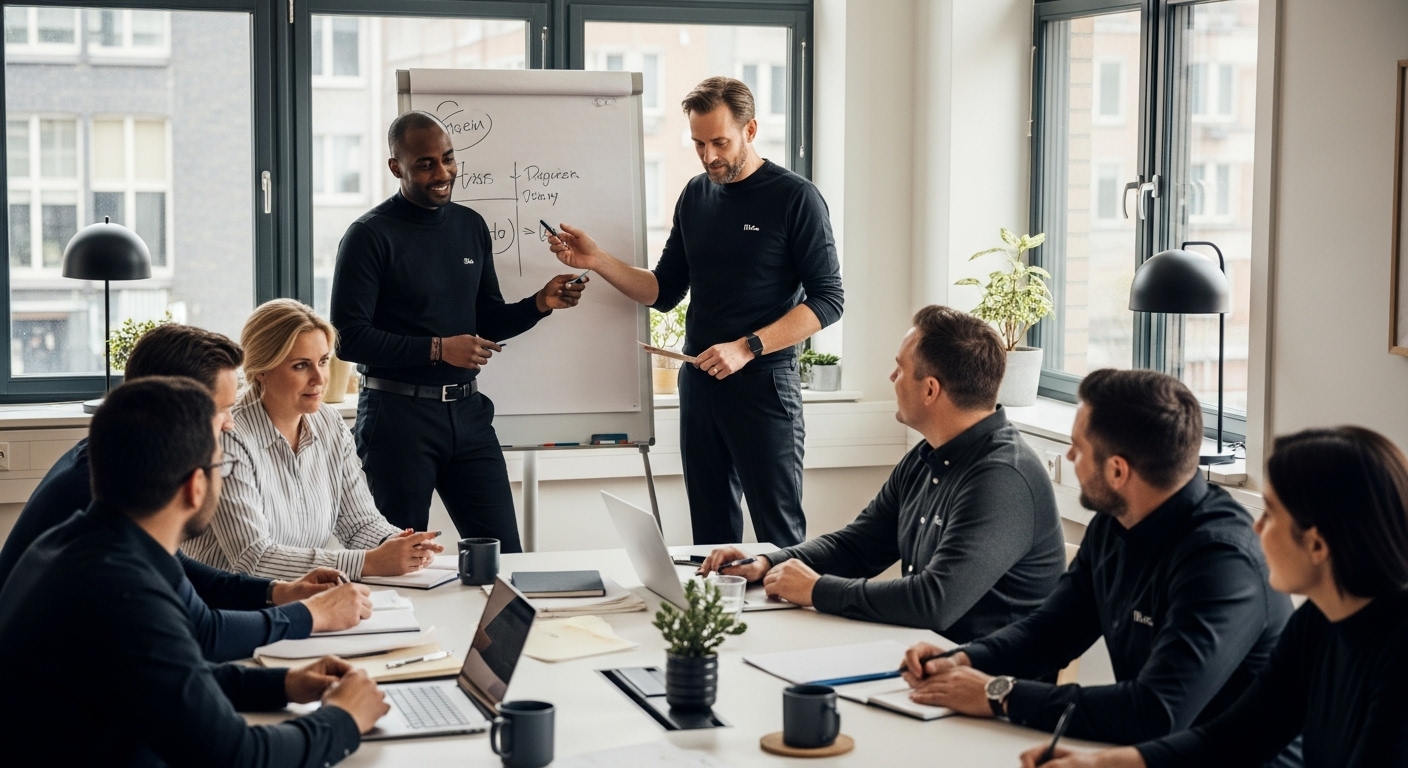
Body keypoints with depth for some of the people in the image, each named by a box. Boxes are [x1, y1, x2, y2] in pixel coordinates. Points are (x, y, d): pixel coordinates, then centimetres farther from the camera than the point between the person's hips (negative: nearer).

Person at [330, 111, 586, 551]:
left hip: (467, 411, 5)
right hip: (398, 412, -5)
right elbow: (348, 337, -14)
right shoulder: (370, 235, -8)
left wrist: (540, 304, -1)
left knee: (504, 553, 6)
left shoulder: (471, 226, 11)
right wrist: (436, 349, -19)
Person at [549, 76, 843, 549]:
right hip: (699, 381, 6)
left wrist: (747, 347, -19)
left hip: (762, 383, -6)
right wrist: (596, 261, 0)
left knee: (778, 534, -4)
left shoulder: (795, 198, -6)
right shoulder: (696, 196, 12)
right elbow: (664, 292, 16)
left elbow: (827, 300, -10)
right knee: (711, 534, 10)